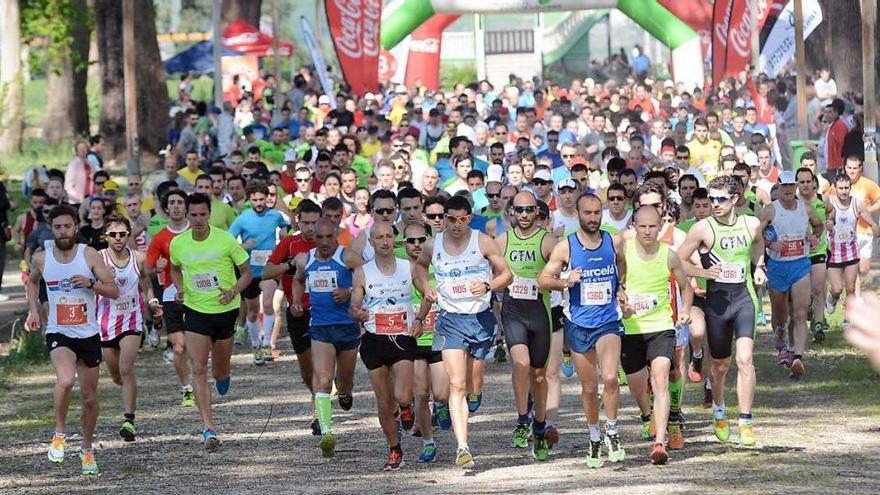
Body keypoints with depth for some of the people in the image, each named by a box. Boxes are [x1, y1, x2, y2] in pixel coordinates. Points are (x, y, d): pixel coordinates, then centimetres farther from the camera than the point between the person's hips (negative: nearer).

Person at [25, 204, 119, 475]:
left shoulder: (90, 255, -6)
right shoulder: (41, 258, -1)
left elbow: (114, 291, -5)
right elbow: (32, 281, 22)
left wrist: (90, 283, -22)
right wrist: (33, 310, 8)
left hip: (89, 334, 1)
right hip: (58, 333, -1)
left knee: (89, 397, 11)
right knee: (65, 380, -30)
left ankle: (87, 449, 32)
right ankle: (60, 433, -9)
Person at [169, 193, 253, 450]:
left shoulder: (226, 240, -12)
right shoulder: (178, 243, -3)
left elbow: (247, 272, -2)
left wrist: (234, 291, -20)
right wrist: (179, 288, -2)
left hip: (225, 310, -1)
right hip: (195, 311, 1)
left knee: (219, 372, 11)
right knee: (198, 369, -13)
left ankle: (223, 375, 52)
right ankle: (208, 427, -13)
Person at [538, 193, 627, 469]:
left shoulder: (614, 242, 1)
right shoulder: (566, 247, -5)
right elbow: (543, 280, -2)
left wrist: (619, 288, 7)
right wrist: (566, 282, -19)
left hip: (608, 323, 0)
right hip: (579, 325, 0)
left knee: (610, 378, -21)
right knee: (589, 387, 9)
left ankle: (612, 432, -3)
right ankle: (595, 438, 27)